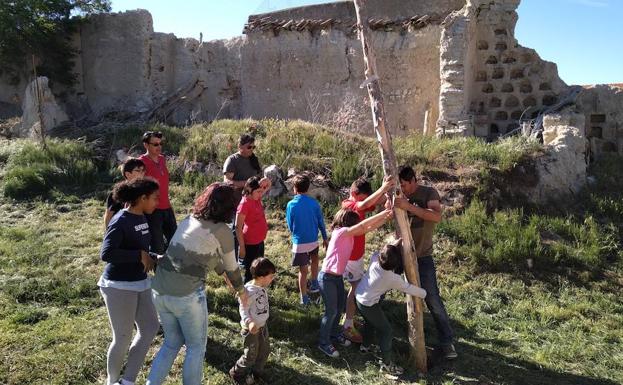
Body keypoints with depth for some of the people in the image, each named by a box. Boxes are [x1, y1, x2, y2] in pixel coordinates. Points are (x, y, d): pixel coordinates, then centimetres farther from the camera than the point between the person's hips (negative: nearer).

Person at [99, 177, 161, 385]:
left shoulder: (142, 218, 6)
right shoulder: (120, 221, -18)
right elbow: (106, 254, -28)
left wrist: (149, 258, 4)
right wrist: (140, 255, -24)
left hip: (140, 283, 9)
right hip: (119, 286, -9)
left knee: (150, 328, 11)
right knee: (123, 338, 5)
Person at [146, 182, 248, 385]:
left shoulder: (188, 220, 11)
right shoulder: (222, 231, -8)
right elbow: (231, 267, 6)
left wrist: (223, 274, 38)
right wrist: (240, 289, 24)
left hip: (160, 290, 6)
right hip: (187, 296, -6)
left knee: (172, 342, 25)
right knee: (196, 347, 16)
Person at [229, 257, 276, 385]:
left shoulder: (262, 287, -4)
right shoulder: (249, 291, -30)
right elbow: (243, 309, -27)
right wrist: (249, 322, -41)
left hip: (263, 325, 8)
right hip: (251, 328, -8)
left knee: (264, 350, 21)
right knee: (251, 355, 6)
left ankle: (257, 371, 43)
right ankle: (236, 373, 29)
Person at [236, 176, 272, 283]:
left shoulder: (257, 198, 1)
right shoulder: (244, 204, -22)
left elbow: (269, 184, 14)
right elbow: (238, 227, -21)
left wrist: (264, 181, -10)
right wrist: (242, 247, -19)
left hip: (260, 242, 9)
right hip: (250, 244, -9)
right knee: (250, 272, 4)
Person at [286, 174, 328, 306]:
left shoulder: (291, 205, -12)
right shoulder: (314, 203, -7)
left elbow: (290, 227, -3)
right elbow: (321, 222, 2)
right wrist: (325, 238, 15)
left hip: (299, 243, -2)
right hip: (313, 240, 2)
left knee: (303, 270, 9)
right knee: (314, 260, 32)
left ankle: (304, 299, 18)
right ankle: (314, 285, 38)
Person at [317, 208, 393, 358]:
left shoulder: (349, 235, 5)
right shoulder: (340, 232, -20)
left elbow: (369, 228, 3)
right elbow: (363, 225, -28)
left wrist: (387, 217, -7)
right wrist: (383, 213, -25)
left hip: (338, 277, 9)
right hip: (327, 277, -9)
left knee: (340, 306, 18)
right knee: (331, 311, -1)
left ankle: (334, 334, 38)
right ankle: (323, 342, 14)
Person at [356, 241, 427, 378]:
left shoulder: (375, 261, -16)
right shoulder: (393, 279, -27)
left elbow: (376, 254, 7)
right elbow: (408, 288, -13)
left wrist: (396, 243, 0)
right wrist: (424, 293, 3)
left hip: (358, 296, 7)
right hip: (369, 304, -7)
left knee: (370, 322, 32)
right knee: (386, 330, 7)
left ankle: (365, 345, 53)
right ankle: (387, 364, 14)